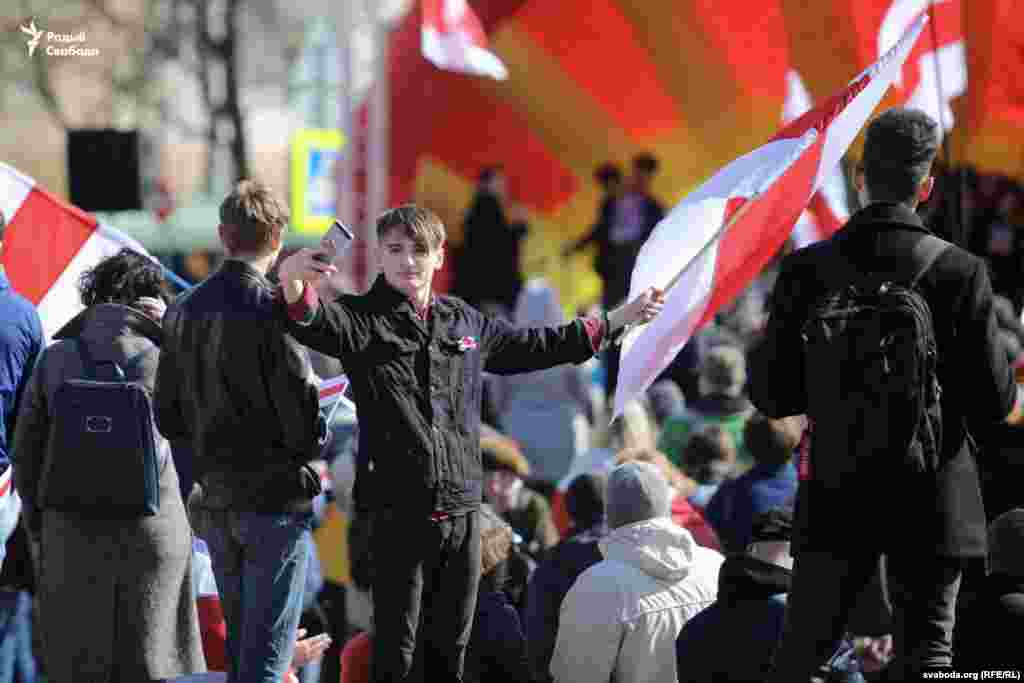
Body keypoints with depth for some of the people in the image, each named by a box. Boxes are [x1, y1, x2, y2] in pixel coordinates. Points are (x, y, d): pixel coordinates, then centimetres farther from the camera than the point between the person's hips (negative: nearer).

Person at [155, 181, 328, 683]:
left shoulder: (182, 312, 4)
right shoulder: (270, 312, -16)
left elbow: (168, 420, 8)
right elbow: (304, 428, -17)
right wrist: (312, 442, 4)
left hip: (215, 502, 7)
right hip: (276, 499, -7)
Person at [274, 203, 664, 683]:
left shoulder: (465, 322, 13)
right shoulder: (364, 320, -4)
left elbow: (531, 347, 28)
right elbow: (314, 321, -26)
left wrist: (615, 322, 36)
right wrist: (292, 280, -51)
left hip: (462, 509, 5)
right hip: (399, 511, -5)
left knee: (450, 644, 13)